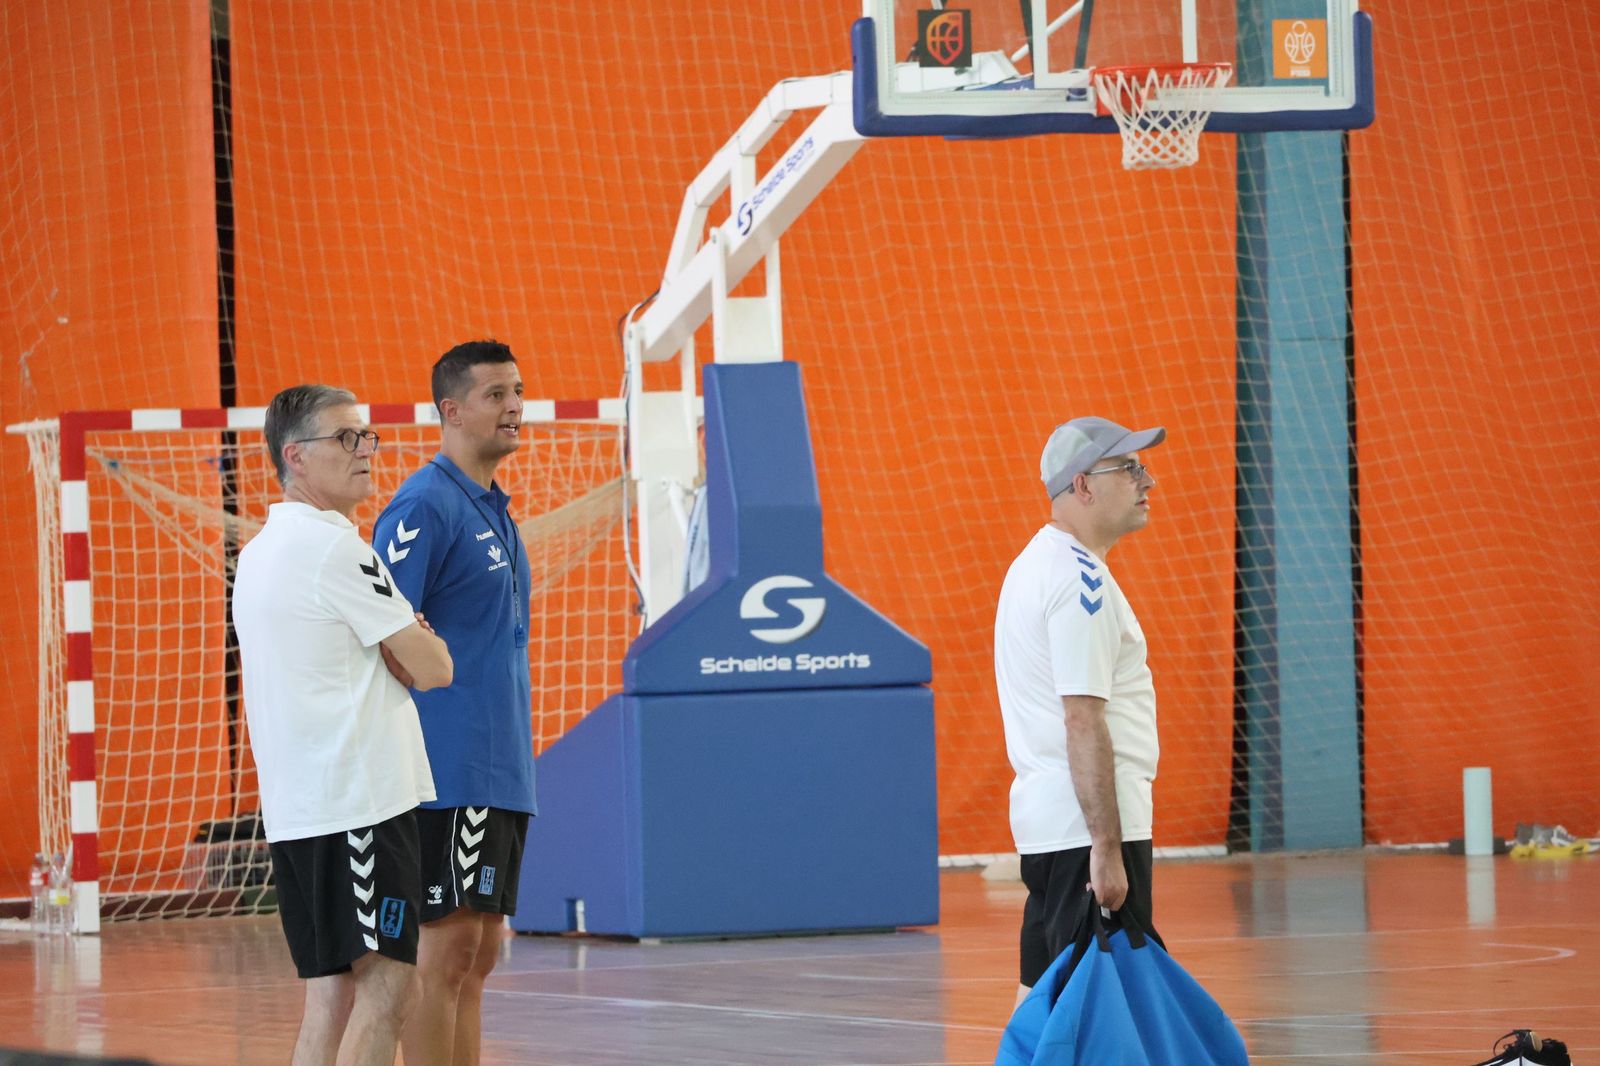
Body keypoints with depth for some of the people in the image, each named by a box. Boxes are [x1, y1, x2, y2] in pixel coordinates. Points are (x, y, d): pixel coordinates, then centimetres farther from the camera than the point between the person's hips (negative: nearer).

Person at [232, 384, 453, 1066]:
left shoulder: (259, 551, 18)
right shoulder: (333, 546, -11)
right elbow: (430, 668, -10)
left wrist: (401, 639, 6)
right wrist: (425, 643, 13)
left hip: (295, 806, 9)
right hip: (358, 799, -9)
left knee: (331, 992, 9)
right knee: (386, 984, -10)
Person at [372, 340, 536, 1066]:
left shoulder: (493, 512, 17)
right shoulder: (424, 508, -11)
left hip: (502, 779, 9)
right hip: (452, 774, -9)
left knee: (477, 955, 10)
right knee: (445, 949, -8)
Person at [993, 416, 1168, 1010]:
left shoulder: (1035, 565, 18)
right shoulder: (1080, 581, -15)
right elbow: (1083, 721, -21)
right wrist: (1107, 848, -23)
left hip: (1044, 824, 10)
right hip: (1086, 826, -10)